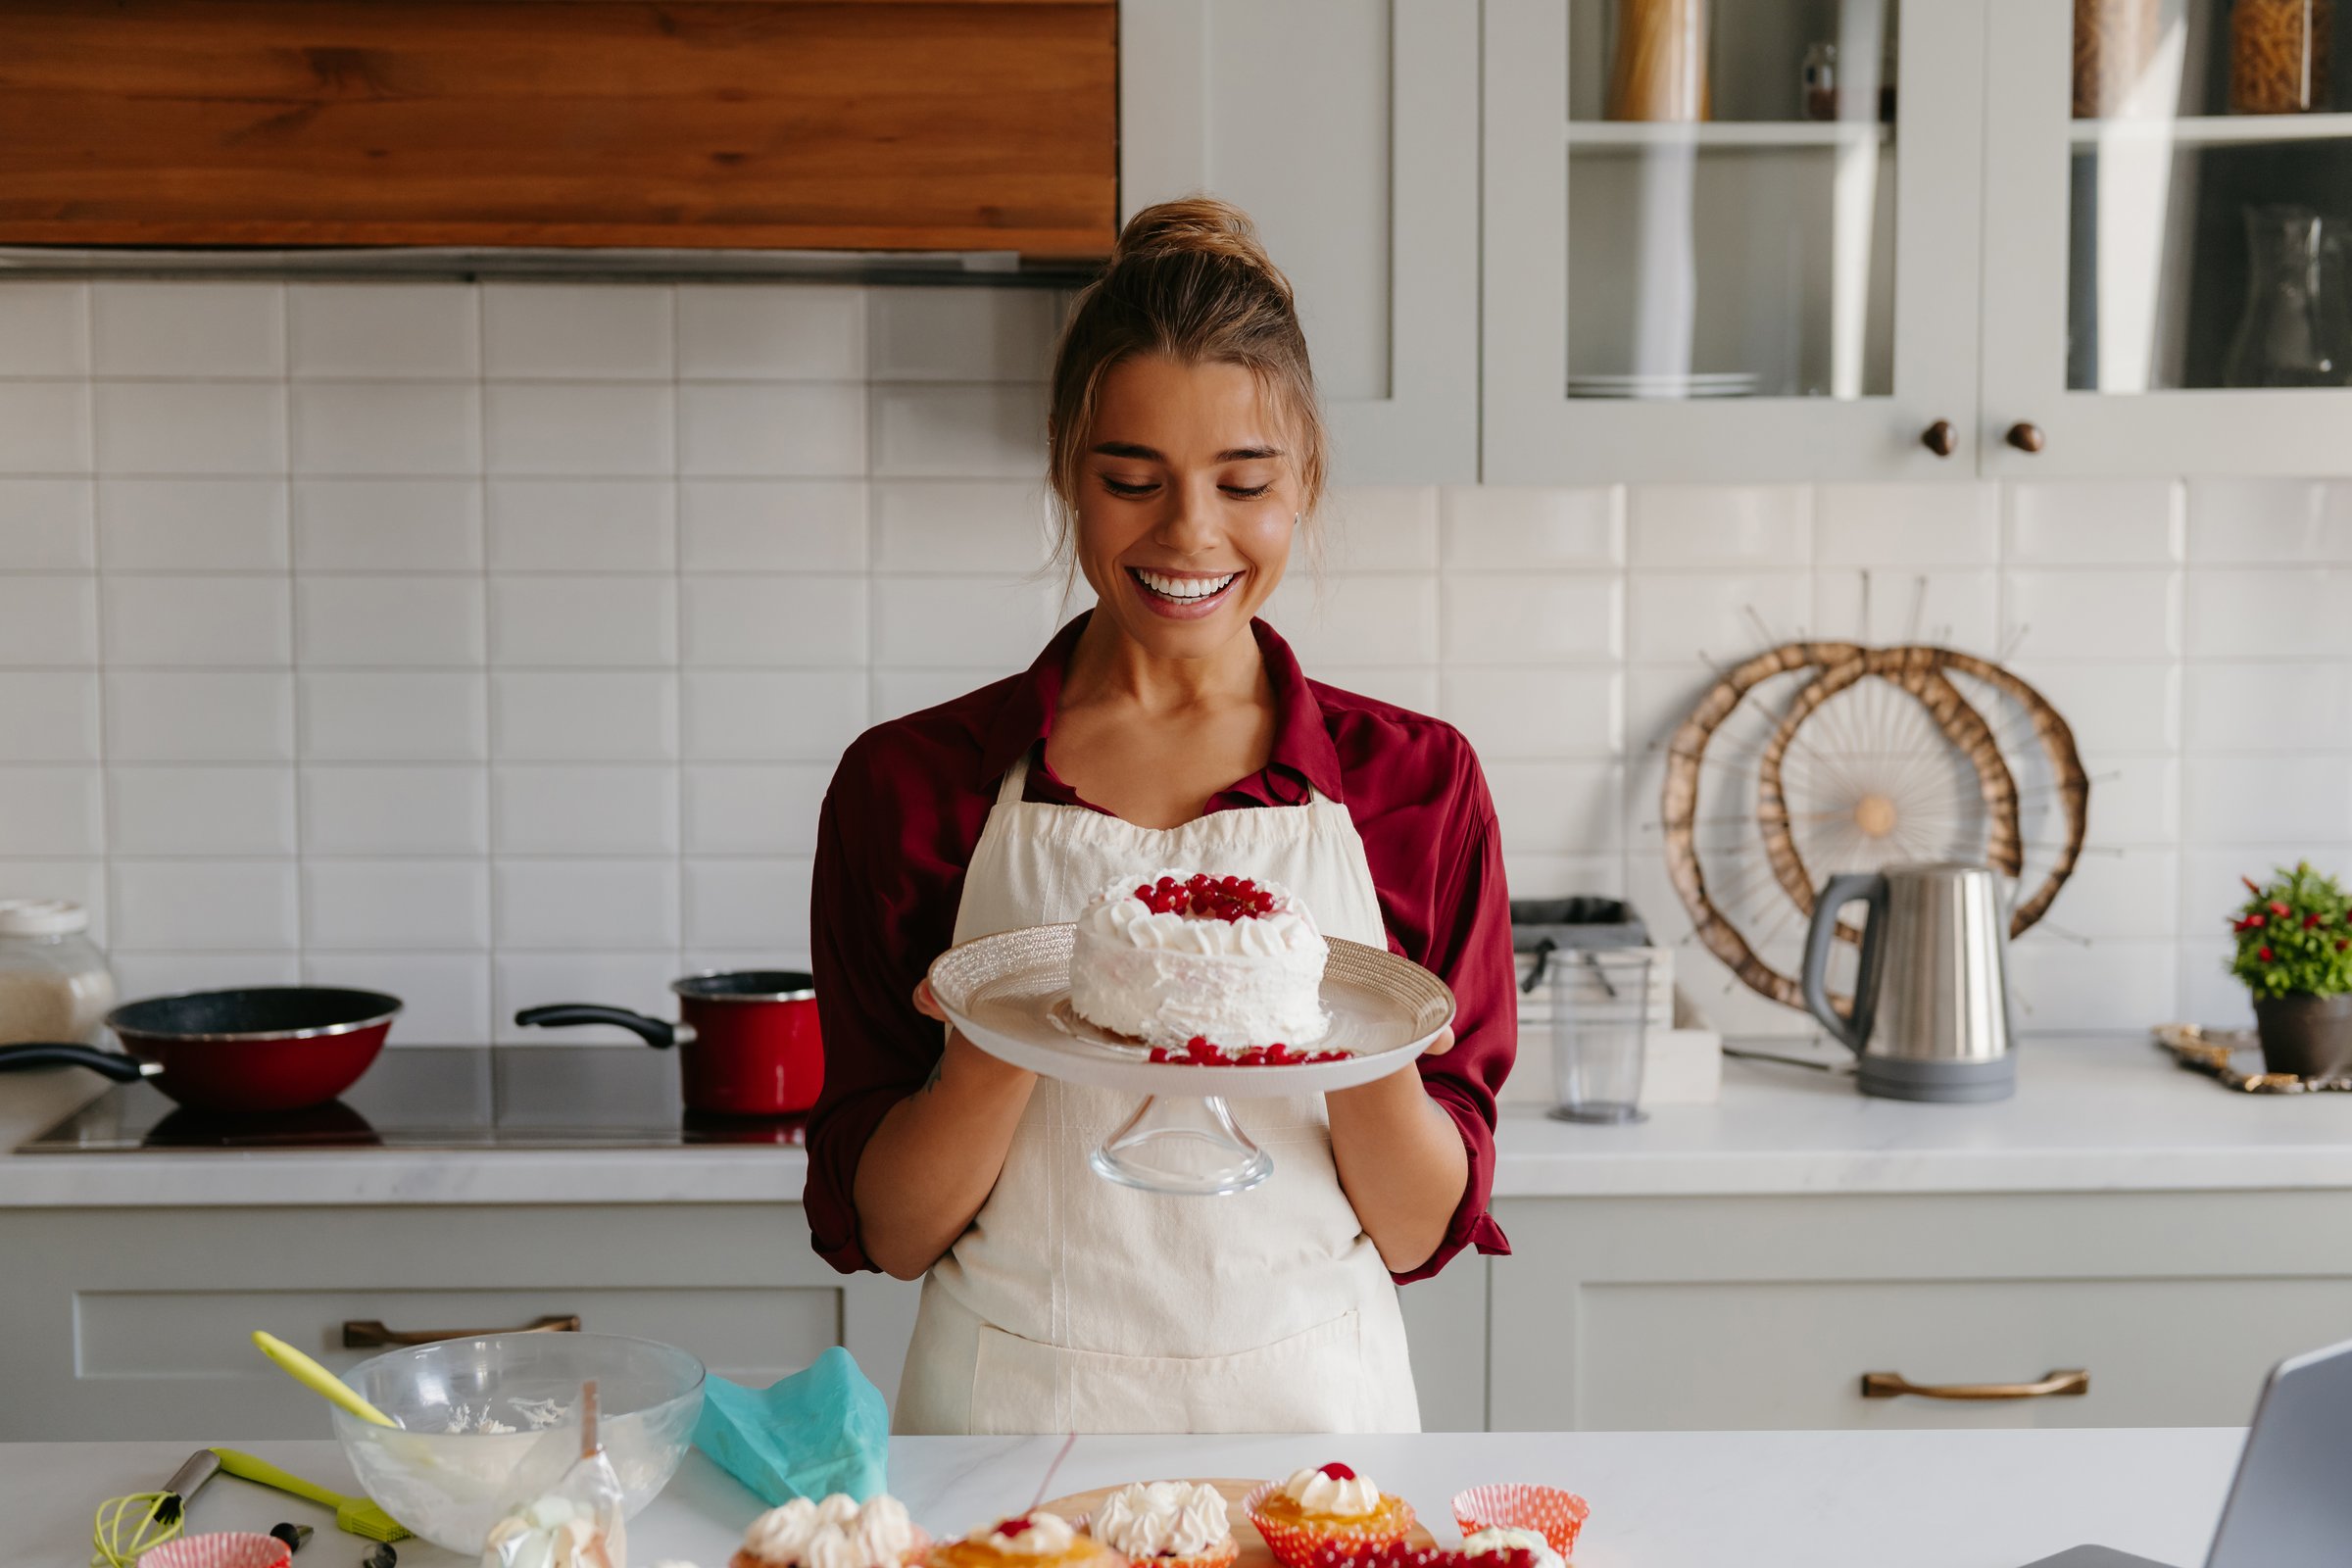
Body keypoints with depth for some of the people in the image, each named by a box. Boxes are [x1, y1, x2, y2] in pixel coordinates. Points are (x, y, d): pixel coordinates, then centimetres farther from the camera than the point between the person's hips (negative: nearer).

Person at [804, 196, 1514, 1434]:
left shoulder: (1414, 780, 1)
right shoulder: (912, 782, -1)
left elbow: (1418, 1234, 2)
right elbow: (886, 1232, -1)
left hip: (1310, 1417, 1)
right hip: (1014, 1416, 0)